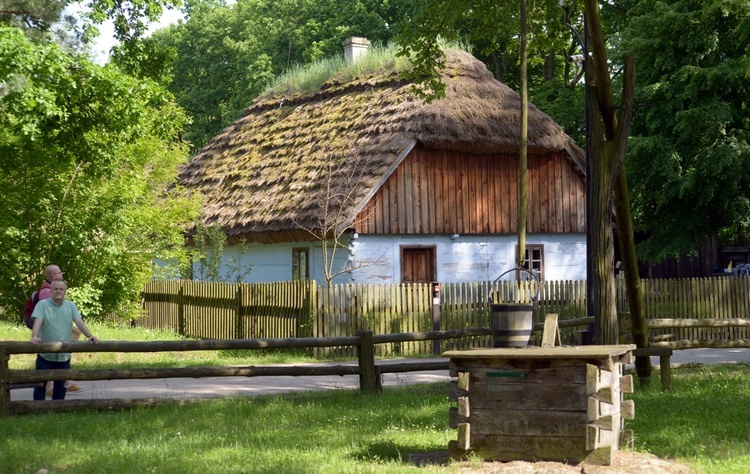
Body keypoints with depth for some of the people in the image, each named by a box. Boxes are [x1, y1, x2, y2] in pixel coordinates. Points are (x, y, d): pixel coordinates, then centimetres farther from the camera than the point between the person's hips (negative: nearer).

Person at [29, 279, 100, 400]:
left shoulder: (71, 306, 6)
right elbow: (37, 322, -17)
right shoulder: (42, 304, -4)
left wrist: (90, 336, -19)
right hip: (45, 355, -3)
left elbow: (79, 322, -4)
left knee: (61, 385, 13)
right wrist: (34, 336, -36)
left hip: (64, 355, 3)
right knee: (41, 384, 0)